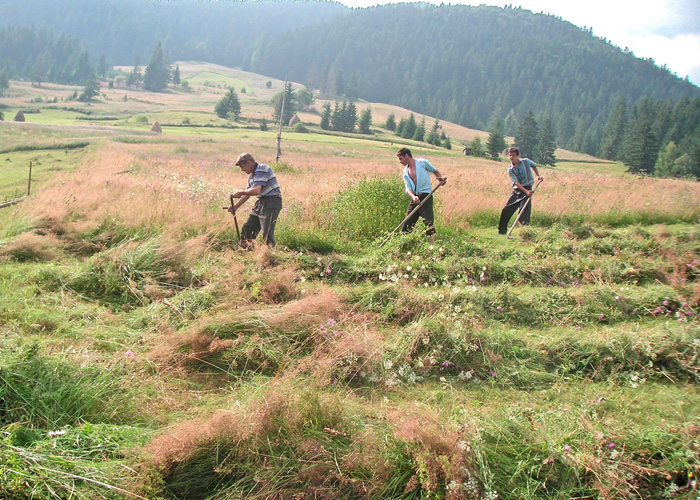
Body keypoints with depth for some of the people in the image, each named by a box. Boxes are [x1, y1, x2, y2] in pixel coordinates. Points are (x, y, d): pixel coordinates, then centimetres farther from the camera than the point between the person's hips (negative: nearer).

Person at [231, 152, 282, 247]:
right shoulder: (252, 175, 17)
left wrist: (240, 192, -10)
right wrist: (235, 206, 24)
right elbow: (247, 194, 27)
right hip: (261, 202, 10)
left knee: (267, 233, -16)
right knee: (246, 229, 13)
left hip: (271, 203, -10)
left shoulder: (261, 169, -14)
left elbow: (256, 191, -24)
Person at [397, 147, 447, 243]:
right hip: (415, 199, 6)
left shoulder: (422, 162, 1)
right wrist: (413, 197, -17)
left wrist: (440, 179, -9)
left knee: (429, 223, -14)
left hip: (426, 196, -6)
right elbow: (408, 188, 4)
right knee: (407, 225, 7)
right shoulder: (405, 172, 14)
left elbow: (435, 171, 12)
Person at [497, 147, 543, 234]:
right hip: (517, 190, 3)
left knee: (524, 210, -18)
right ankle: (502, 230, 16)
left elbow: (534, 165, 22)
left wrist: (538, 176, 11)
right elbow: (516, 182, -13)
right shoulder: (510, 169, -2)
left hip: (527, 187, -3)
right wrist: (526, 191, -25)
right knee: (506, 210, 2)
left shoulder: (526, 161, -3)